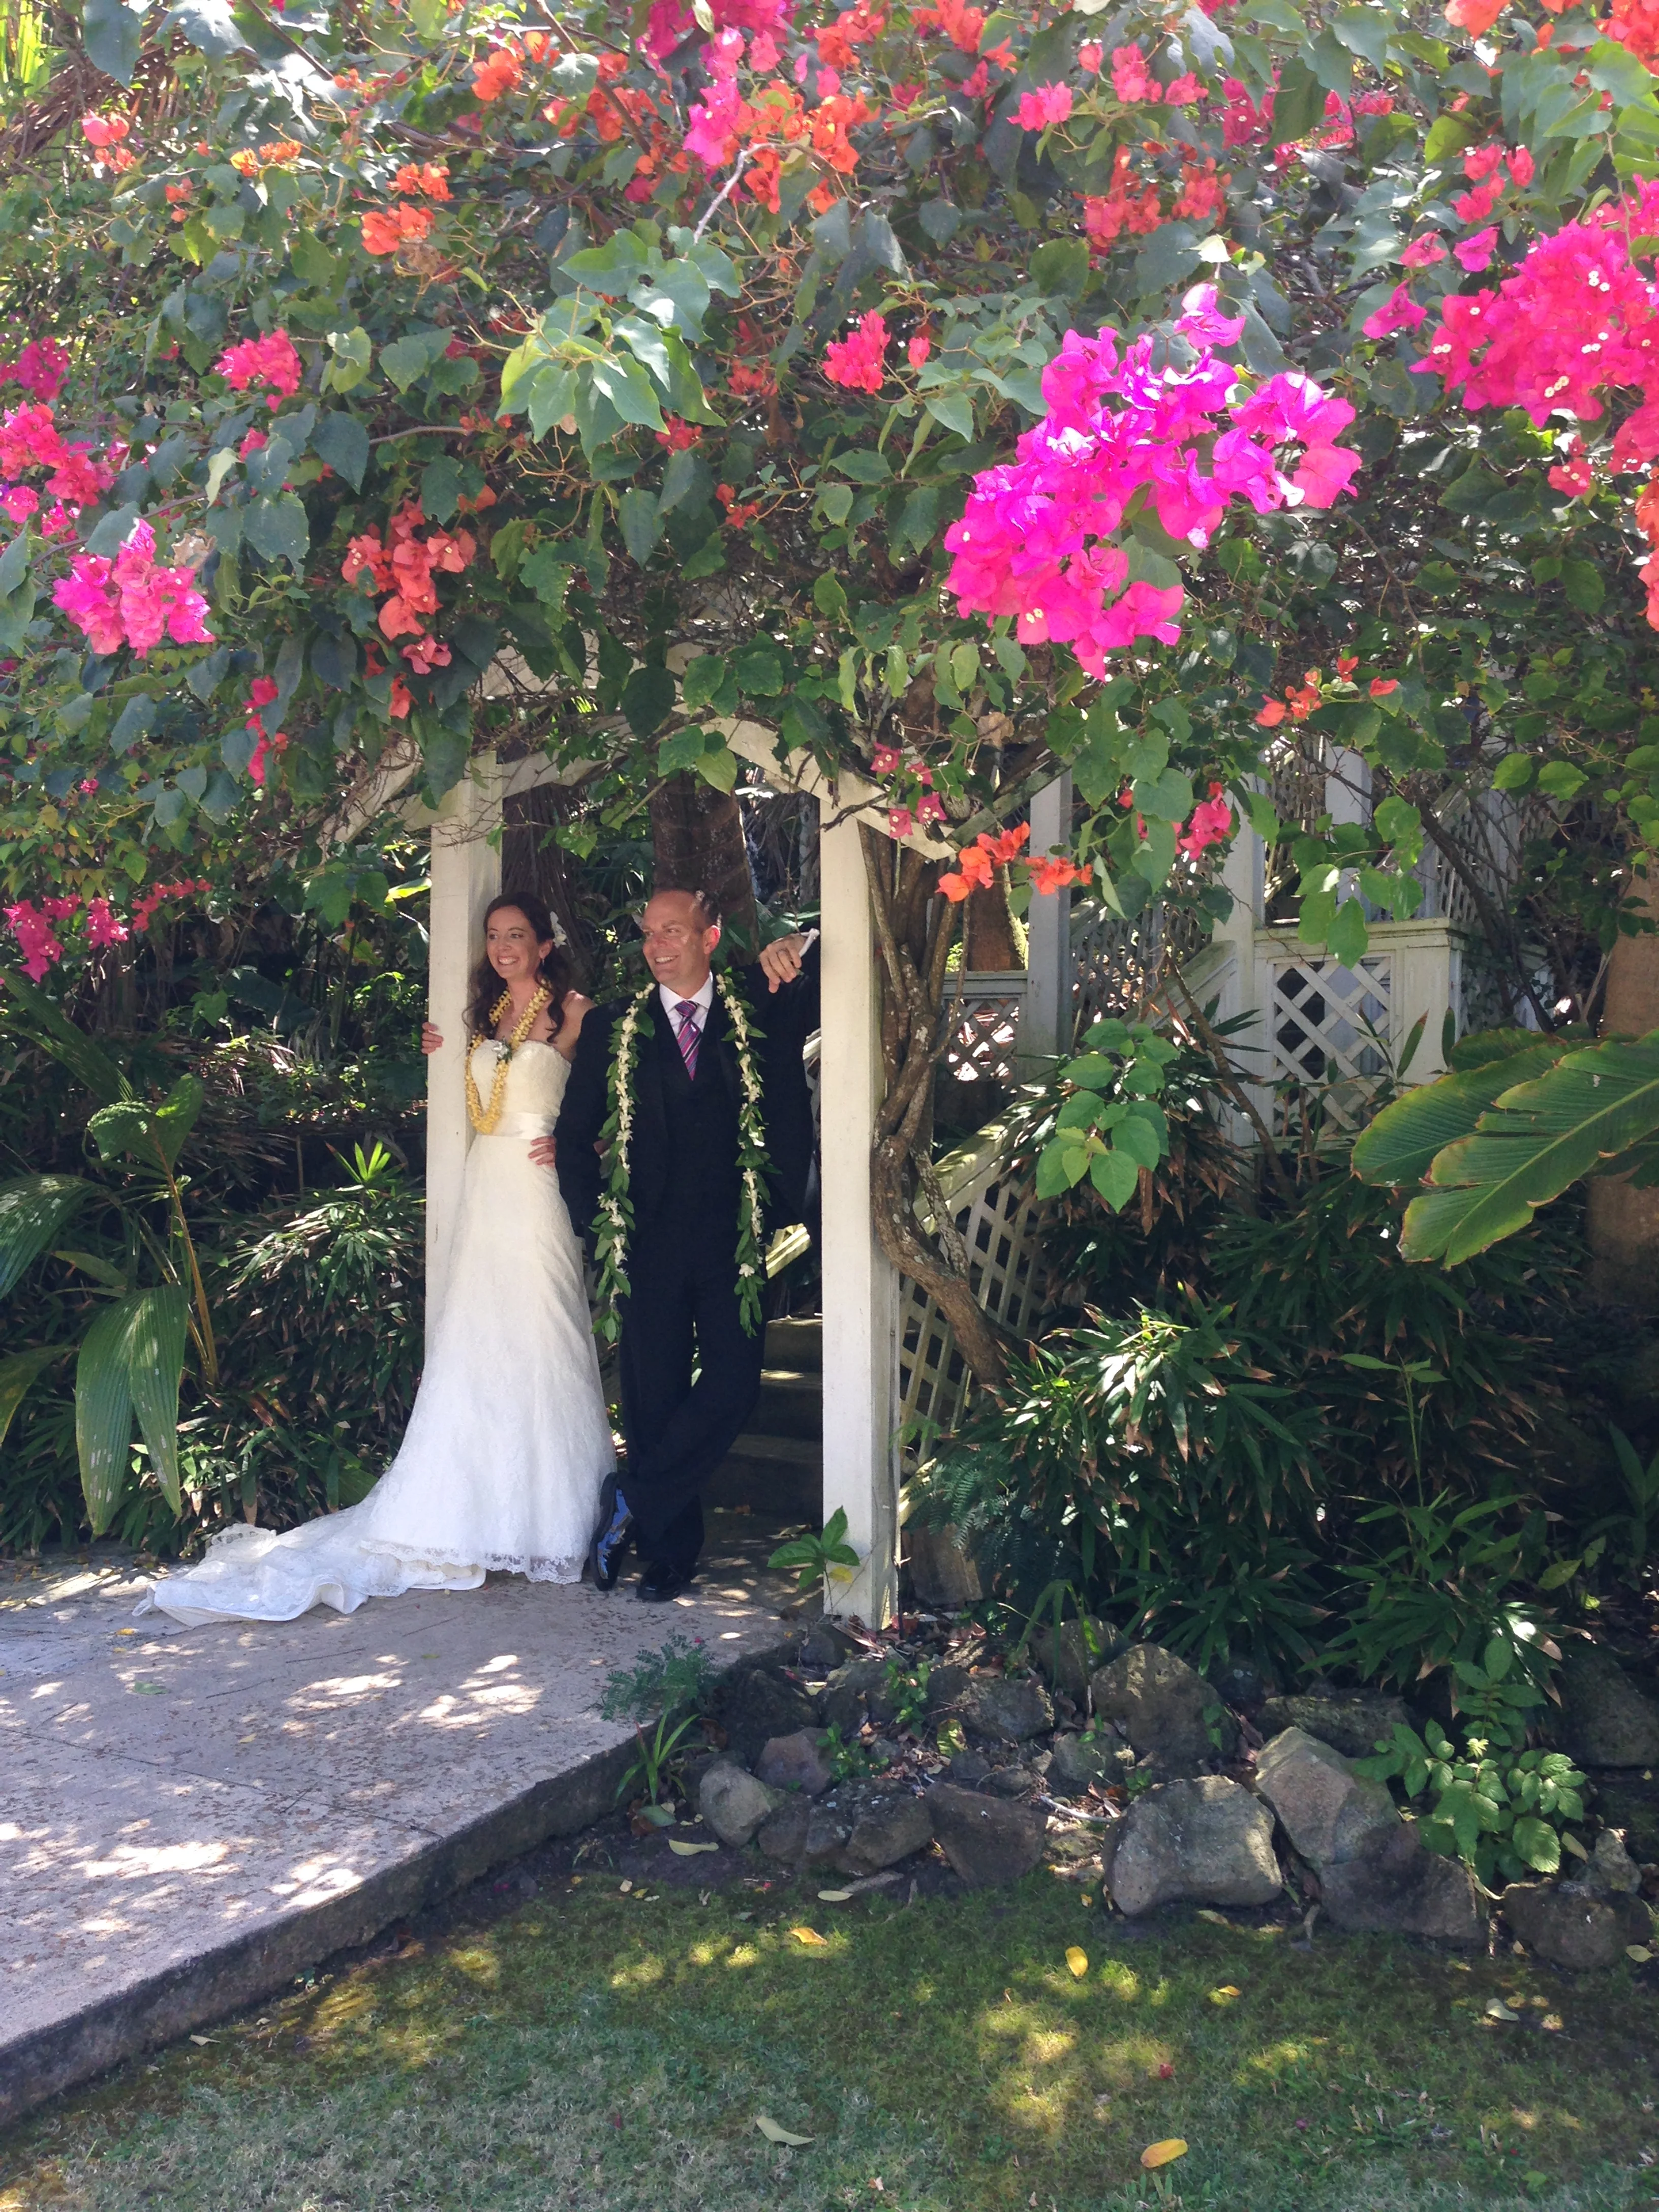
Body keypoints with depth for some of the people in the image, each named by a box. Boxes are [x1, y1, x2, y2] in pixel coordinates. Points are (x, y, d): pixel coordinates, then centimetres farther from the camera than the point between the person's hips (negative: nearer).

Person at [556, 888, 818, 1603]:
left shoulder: (763, 1013, 4)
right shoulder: (611, 1028, 6)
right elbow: (574, 1135, 9)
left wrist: (798, 952, -20)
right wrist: (599, 1223, 2)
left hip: (734, 1244, 0)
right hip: (650, 1244, 0)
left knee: (732, 1387, -9)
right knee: (654, 1400, 4)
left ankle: (632, 1503, 8)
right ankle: (669, 1552, 17)